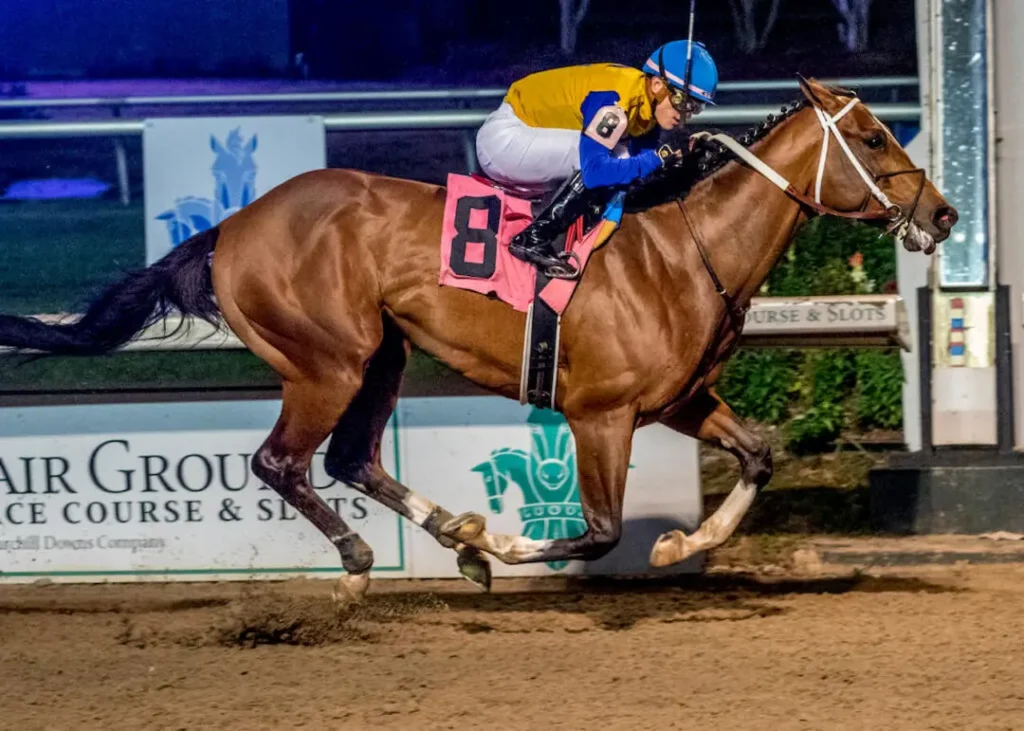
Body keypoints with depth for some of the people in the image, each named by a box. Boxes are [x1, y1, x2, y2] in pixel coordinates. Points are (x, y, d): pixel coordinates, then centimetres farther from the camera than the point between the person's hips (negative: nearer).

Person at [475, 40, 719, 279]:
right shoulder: (615, 98, -27)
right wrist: (656, 159, -25)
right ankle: (533, 240, -20)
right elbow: (595, 170, -34)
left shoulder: (649, 104, 1)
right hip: (504, 136, -10)